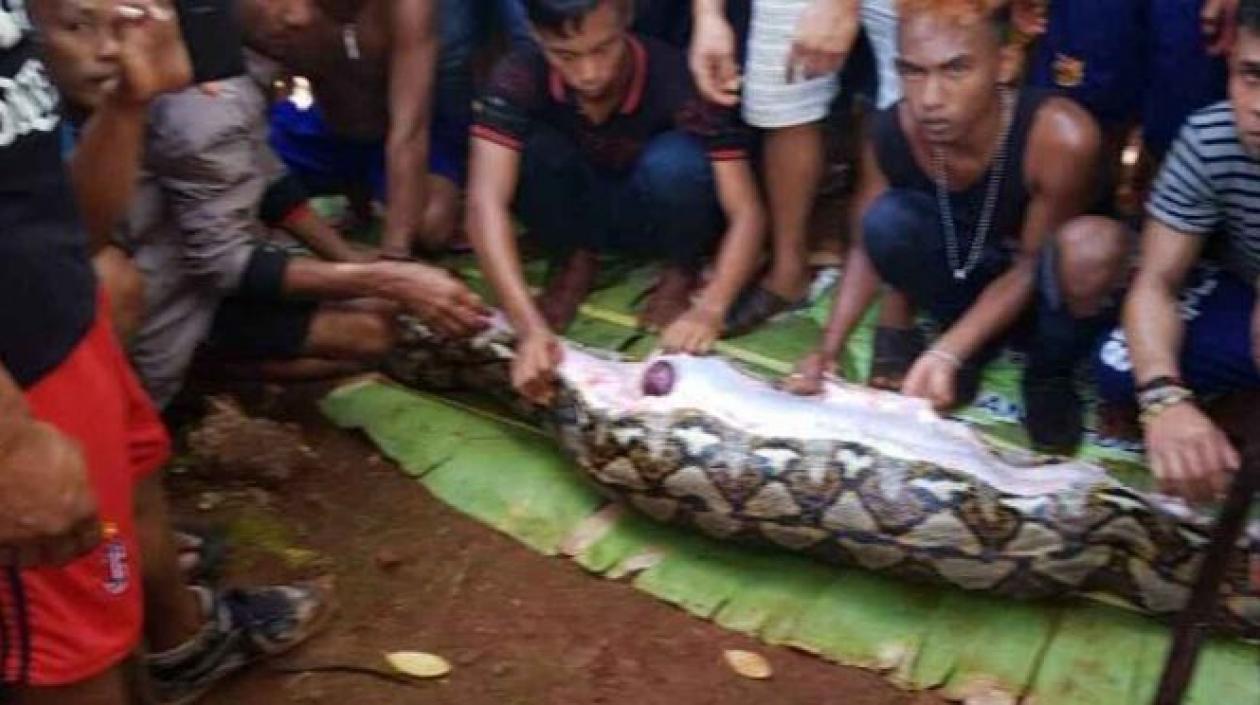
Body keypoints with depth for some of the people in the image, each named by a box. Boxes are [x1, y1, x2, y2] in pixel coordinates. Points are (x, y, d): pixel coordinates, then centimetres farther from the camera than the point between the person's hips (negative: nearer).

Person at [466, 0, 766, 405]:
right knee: (534, 150, -30)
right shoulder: (520, 79, -28)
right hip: (578, 214, 2)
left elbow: (744, 211, -31)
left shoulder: (677, 80, -30)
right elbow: (486, 202, -37)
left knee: (676, 162, -34)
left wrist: (710, 308, -47)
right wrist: (530, 327, -49)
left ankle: (681, 272, -4)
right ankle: (574, 261, -1)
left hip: (661, 222, -1)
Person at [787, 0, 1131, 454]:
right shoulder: (893, 132, -22)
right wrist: (827, 351, -16)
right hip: (961, 281, 2)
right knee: (887, 219, -27)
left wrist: (945, 352, -30)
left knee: (1092, 244, -36)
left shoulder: (1060, 136, -33)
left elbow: (1028, 266, -22)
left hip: (1039, 295, -2)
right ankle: (978, 347, -1)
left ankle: (1050, 373, -4)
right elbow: (869, 246, -8)